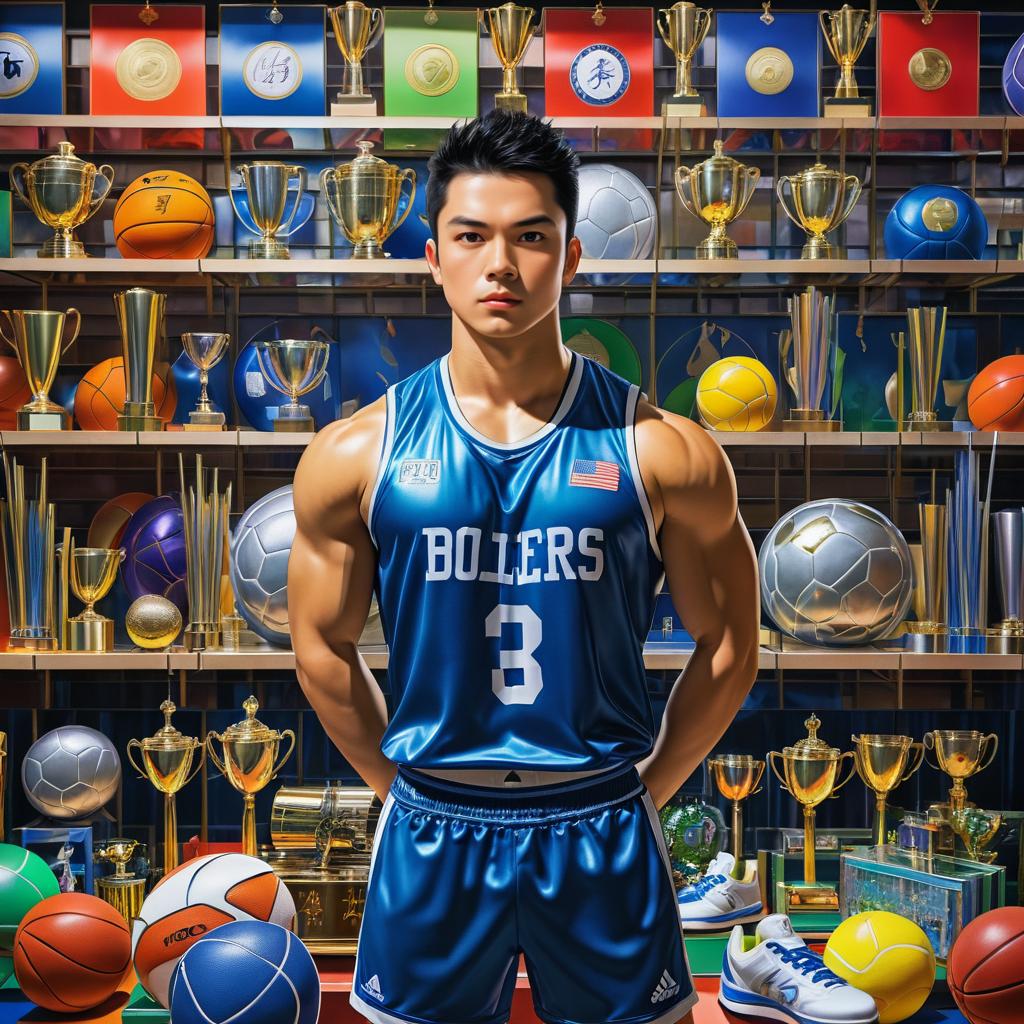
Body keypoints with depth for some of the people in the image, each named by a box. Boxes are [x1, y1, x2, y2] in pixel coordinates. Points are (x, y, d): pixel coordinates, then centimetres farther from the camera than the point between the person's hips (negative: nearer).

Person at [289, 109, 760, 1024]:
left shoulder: (663, 452, -7)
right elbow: (323, 650, 6)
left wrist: (641, 796, 5)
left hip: (602, 839, 0)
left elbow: (728, 647, 2)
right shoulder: (355, 455, -4)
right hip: (431, 841, 1)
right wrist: (412, 796, 8)